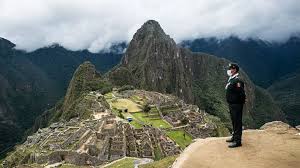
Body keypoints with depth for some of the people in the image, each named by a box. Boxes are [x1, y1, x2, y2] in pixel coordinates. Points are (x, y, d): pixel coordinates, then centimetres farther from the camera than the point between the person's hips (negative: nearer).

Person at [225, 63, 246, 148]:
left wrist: (241, 103, -15)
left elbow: (242, 94, -23)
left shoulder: (237, 81, -19)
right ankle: (234, 137, 34)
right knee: (234, 122, 20)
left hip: (236, 105, -10)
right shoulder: (230, 80, 12)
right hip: (231, 104, 10)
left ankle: (237, 141, 5)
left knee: (237, 122, -2)